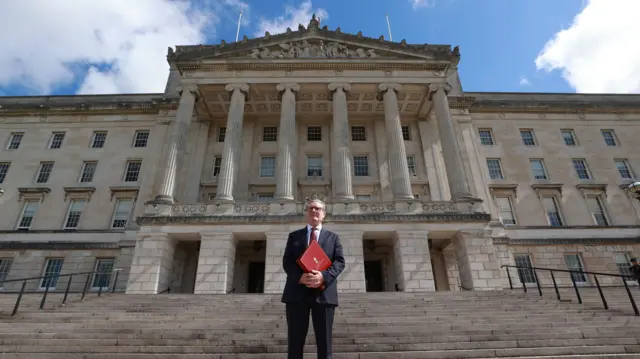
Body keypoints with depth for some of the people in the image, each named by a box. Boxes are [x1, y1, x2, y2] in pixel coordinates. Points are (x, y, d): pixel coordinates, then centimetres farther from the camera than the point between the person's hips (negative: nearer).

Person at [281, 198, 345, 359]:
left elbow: (340, 261, 2)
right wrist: (300, 277, -16)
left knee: (324, 342, 6)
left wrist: (324, 276, -17)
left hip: (324, 293, 0)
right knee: (295, 342, 5)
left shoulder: (333, 237, 14)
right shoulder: (294, 236, 15)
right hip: (297, 292, 0)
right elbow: (287, 261, 4)